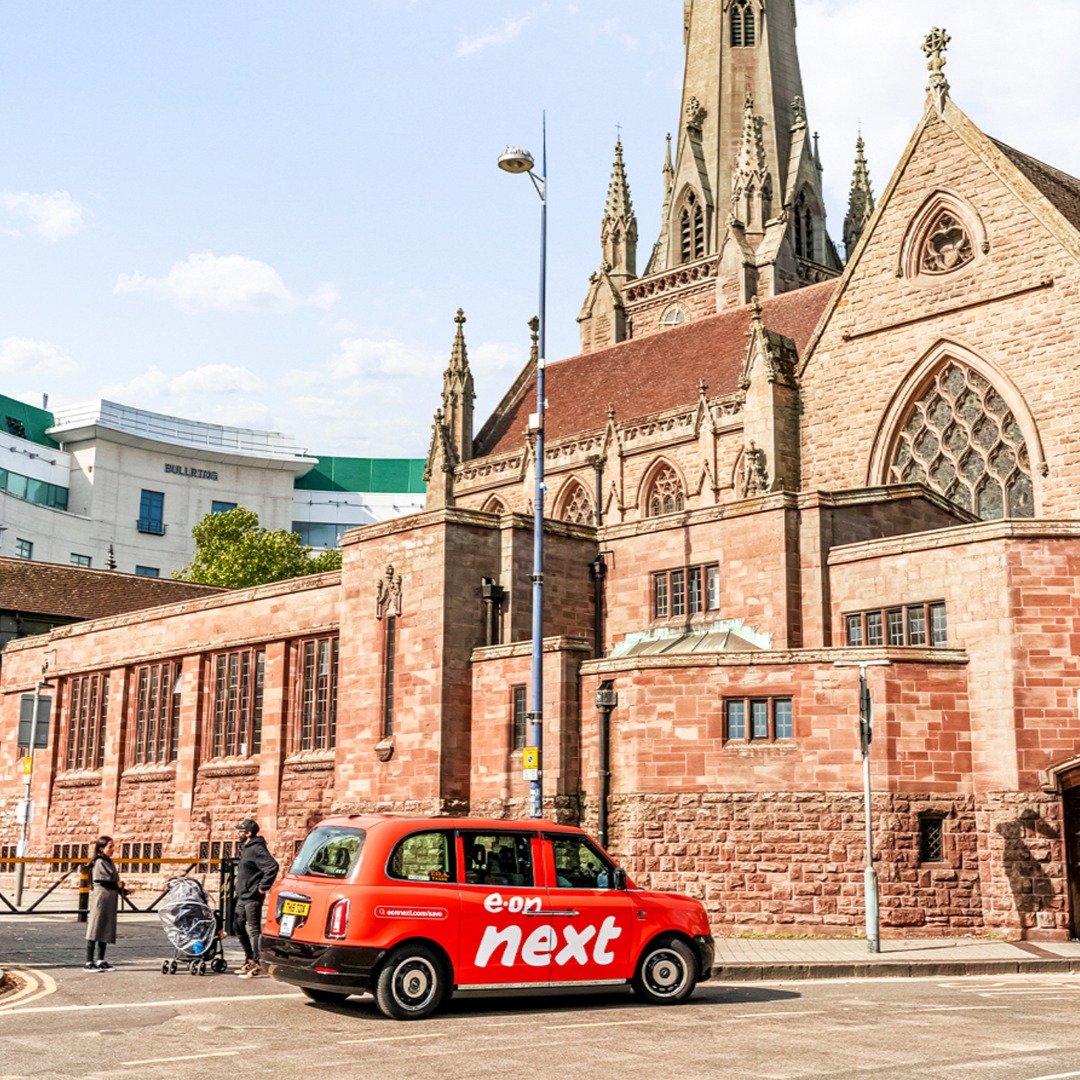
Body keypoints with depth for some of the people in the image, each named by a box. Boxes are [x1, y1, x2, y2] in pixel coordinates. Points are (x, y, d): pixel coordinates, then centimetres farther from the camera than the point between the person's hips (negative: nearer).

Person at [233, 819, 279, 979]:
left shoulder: (256, 849, -18)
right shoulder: (245, 848, 14)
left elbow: (272, 866, -30)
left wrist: (263, 886, -25)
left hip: (252, 897, -11)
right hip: (243, 896, 11)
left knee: (254, 930, -7)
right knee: (238, 926, 17)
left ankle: (258, 966, -3)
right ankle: (250, 960, 27)